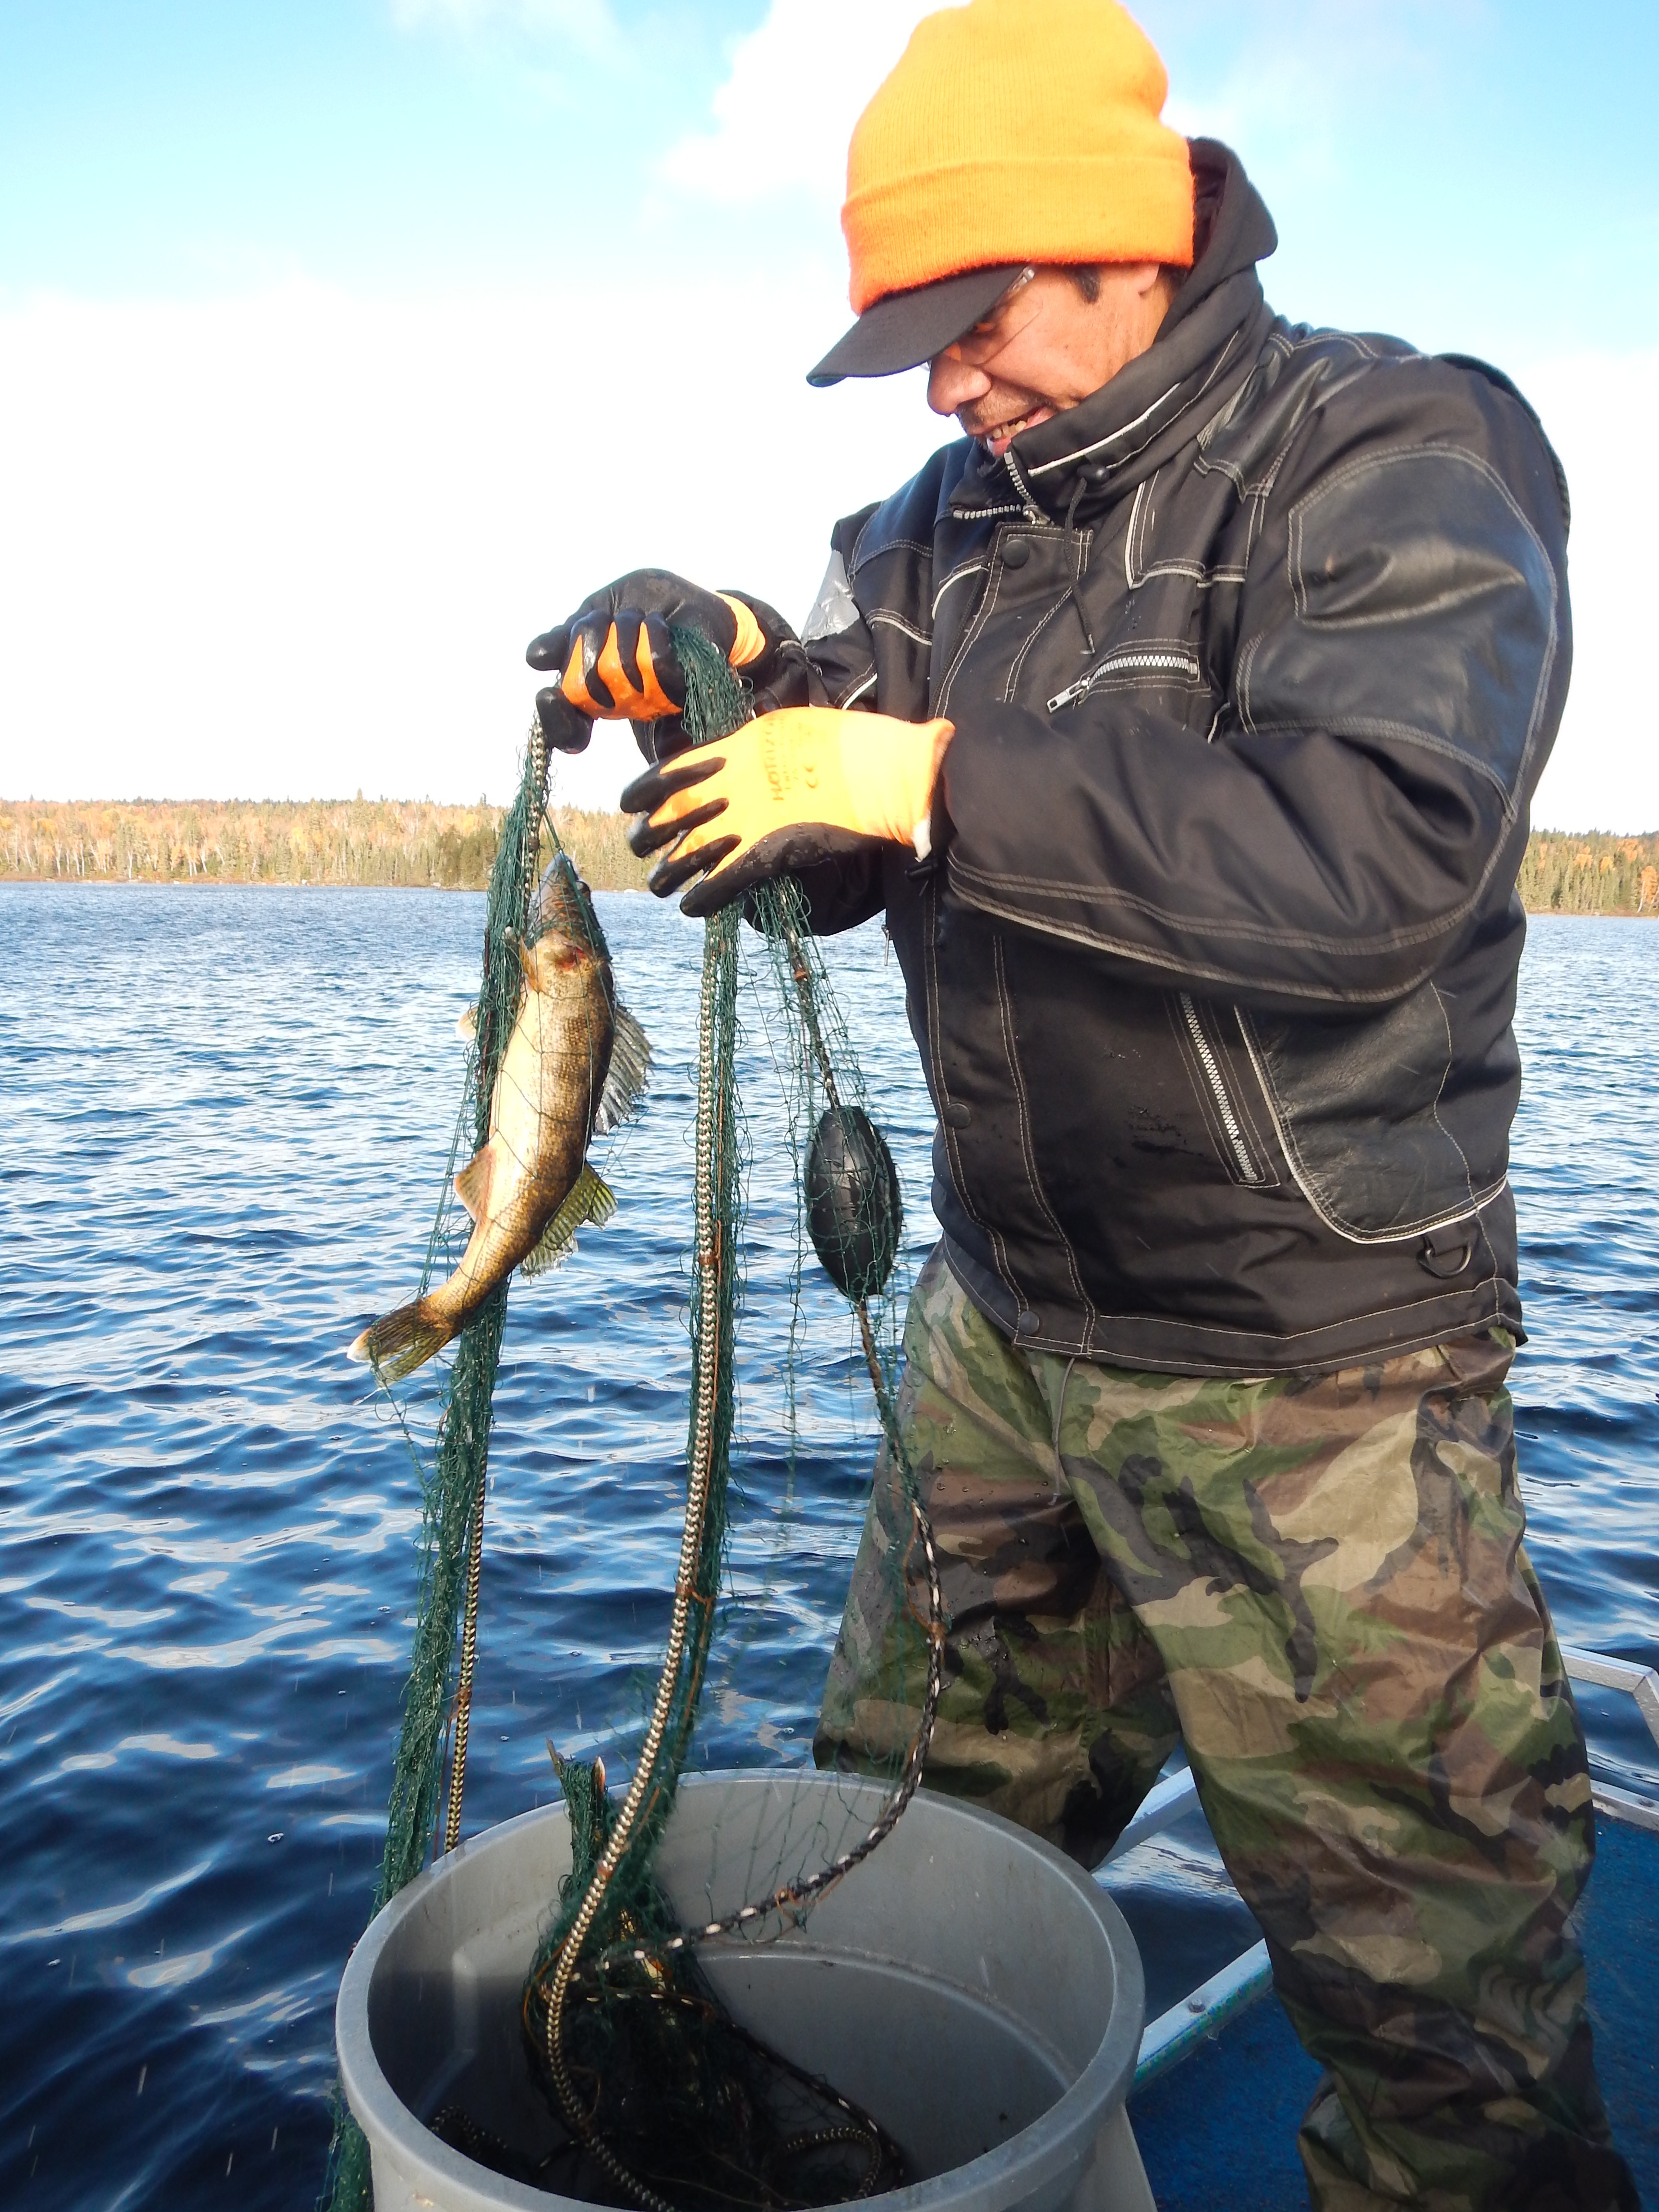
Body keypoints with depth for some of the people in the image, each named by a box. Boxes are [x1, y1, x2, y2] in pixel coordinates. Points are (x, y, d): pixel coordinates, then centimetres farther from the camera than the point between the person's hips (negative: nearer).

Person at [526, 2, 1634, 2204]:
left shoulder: (1396, 461, -10)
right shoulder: (959, 516, 10)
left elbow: (1376, 853, -28)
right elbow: (837, 868, 11)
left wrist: (926, 777, -26)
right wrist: (740, 672, -9)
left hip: (1308, 1376, -6)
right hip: (1004, 1320, 7)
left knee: (1424, 1979, 8)